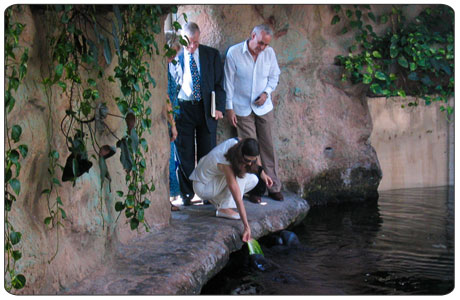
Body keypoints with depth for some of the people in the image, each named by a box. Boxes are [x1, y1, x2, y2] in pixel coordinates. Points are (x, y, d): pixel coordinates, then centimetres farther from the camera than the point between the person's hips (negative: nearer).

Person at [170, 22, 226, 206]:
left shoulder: (212, 55, 3)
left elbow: (219, 83, 5)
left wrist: (219, 107, -5)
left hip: (206, 108, 1)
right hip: (182, 108, -1)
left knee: (207, 153, 6)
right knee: (185, 154, 4)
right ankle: (187, 193, 17)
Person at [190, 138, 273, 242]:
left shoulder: (237, 142, -17)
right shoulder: (225, 164, -36)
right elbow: (238, 199, -36)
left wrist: (262, 173, 3)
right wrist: (247, 227, -35)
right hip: (202, 187, -8)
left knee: (253, 180, -3)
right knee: (240, 174, -27)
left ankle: (217, 200, 5)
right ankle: (223, 209, -19)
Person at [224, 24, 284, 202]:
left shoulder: (269, 53, -3)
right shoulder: (234, 53, -12)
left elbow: (274, 76, 10)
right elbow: (228, 82, -7)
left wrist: (266, 93, -8)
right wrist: (229, 108, -7)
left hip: (264, 107, 3)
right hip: (242, 109, -3)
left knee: (268, 147, 6)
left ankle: (274, 186, 15)